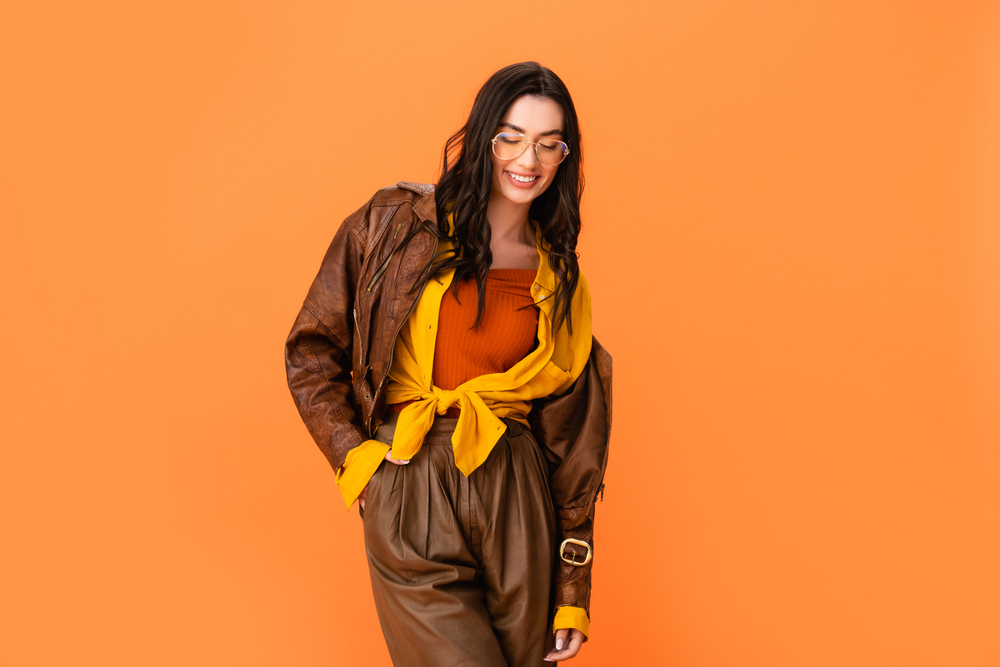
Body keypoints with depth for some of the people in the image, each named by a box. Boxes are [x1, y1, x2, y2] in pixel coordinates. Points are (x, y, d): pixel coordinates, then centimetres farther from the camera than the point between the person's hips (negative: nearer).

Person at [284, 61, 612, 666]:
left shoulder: (559, 280, 10)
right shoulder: (397, 224, 3)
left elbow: (569, 443, 9)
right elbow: (311, 349, 7)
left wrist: (573, 596, 8)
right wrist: (356, 458, -3)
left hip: (515, 502, 3)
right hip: (409, 496, -3)